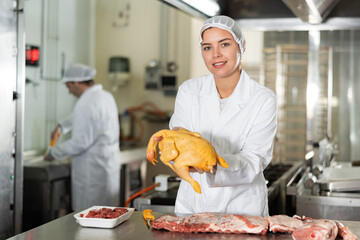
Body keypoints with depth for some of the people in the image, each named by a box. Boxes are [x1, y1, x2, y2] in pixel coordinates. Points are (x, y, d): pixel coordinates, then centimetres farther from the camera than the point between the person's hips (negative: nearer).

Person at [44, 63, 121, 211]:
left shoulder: (86, 103, -19)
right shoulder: (106, 96, 9)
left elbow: (81, 142, -20)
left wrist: (53, 153, -8)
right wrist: (62, 126, 26)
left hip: (92, 168, -9)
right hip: (110, 162, 9)